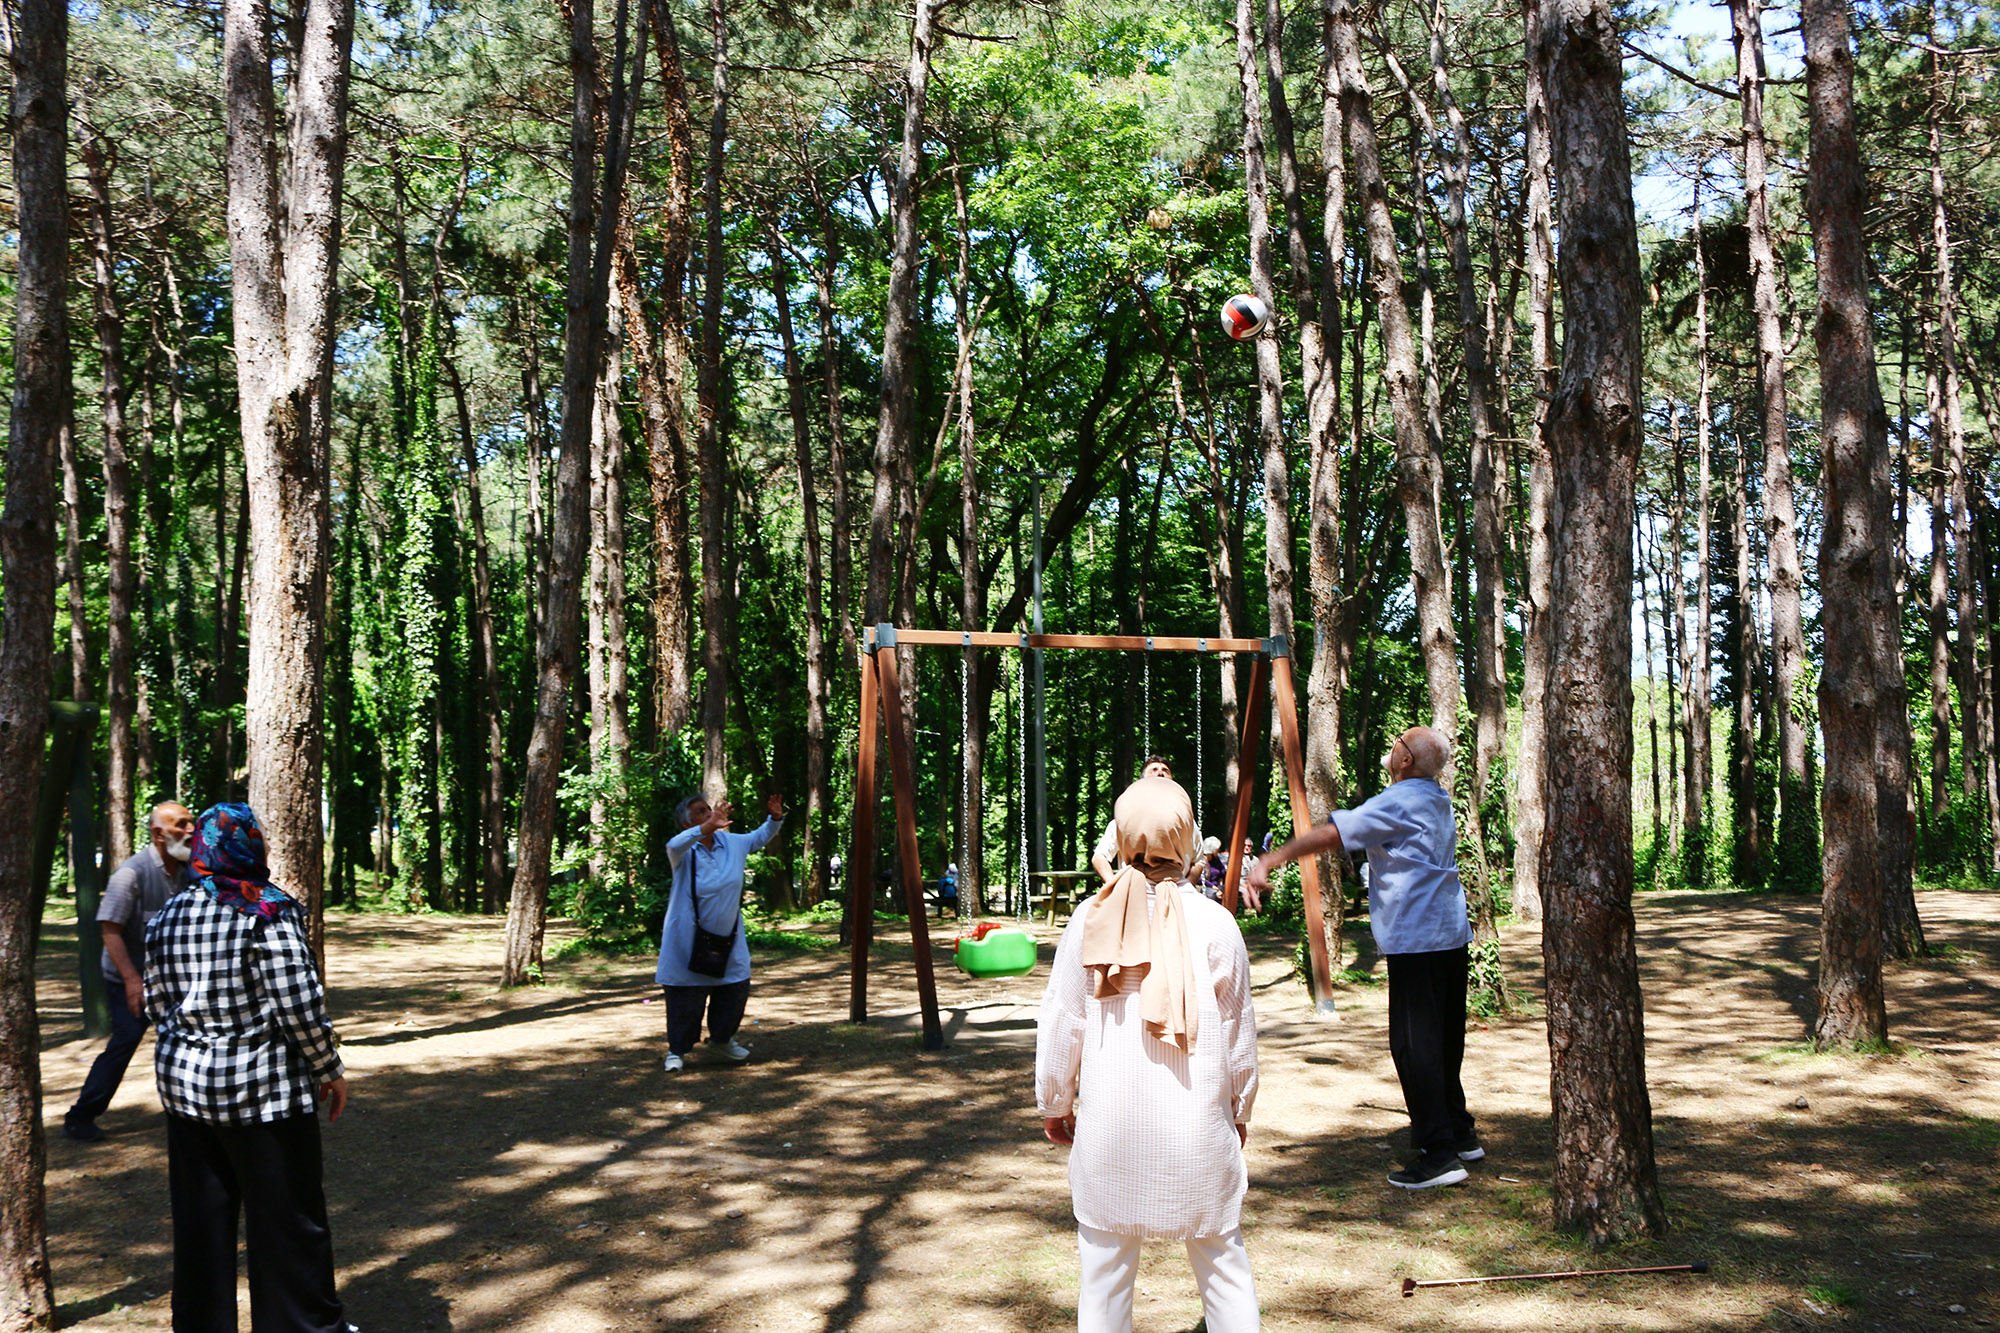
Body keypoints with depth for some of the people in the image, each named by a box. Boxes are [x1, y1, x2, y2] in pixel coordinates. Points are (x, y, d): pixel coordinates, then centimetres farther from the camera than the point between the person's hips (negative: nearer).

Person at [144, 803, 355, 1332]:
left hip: (185, 1083, 6)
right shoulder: (268, 912, -14)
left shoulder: (168, 917, 4)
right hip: (263, 1089, -6)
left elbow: (157, 1004, 11)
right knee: (286, 1216, 6)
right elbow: (299, 1005, -16)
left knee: (201, 1217, 15)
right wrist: (330, 1071, -4)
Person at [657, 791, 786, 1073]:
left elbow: (760, 837, 20)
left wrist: (775, 818, 0)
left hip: (728, 940, 6)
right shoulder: (685, 851, -16)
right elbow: (675, 845, -42)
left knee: (735, 992, 13)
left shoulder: (732, 843, 2)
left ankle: (721, 1040, 36)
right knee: (686, 998, 2)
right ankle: (677, 1051, 21)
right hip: (688, 941, -5)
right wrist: (708, 826, -56)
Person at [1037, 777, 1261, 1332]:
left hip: (1110, 1122, 1)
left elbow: (1060, 1022, 2)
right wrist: (1240, 1110, 19)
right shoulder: (1214, 923, -6)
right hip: (1198, 1121, 0)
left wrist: (1054, 1104, 17)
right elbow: (1239, 1030, 3)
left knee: (1104, 1268, 11)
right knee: (1222, 1262, 12)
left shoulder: (1091, 919, -5)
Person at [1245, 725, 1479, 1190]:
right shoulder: (1438, 802, 15)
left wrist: (1268, 862, -22)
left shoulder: (1398, 802, -14)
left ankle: (1439, 1154, -7)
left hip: (1416, 940, -10)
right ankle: (1460, 1134, 28)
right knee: (1444, 1040, 18)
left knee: (1413, 1045, -7)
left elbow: (1329, 835, -21)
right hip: (1452, 935, 10)